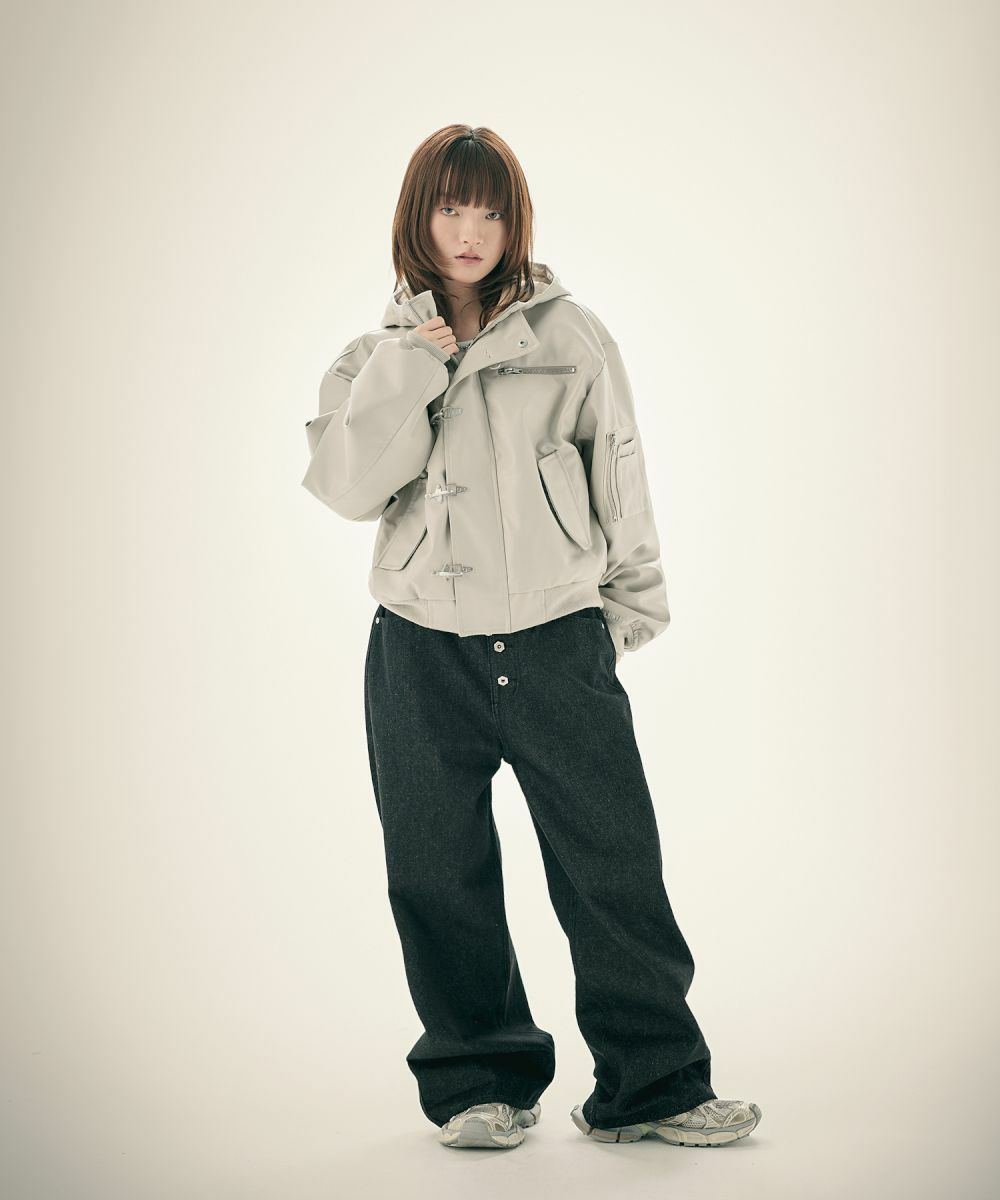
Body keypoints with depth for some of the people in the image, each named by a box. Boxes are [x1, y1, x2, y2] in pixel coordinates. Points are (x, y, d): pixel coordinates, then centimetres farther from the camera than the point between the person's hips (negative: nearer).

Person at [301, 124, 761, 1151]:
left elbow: (620, 480, 11)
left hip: (559, 642, -1)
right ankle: (480, 1083, 25)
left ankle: (652, 1085, 16)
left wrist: (631, 609, 12)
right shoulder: (378, 358, 9)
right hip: (423, 652, 1)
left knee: (615, 867, 1)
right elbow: (349, 486, -7)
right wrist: (413, 362, -10)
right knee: (443, 881, 8)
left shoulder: (572, 339, 6)